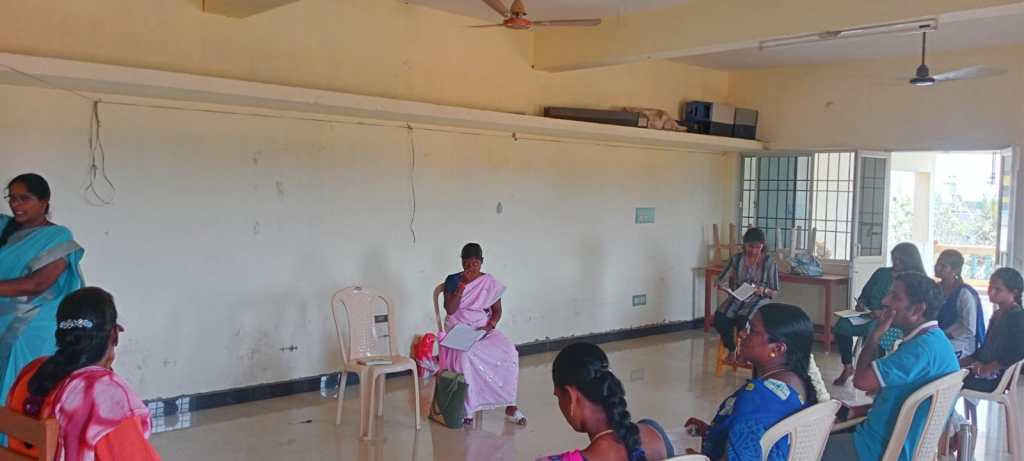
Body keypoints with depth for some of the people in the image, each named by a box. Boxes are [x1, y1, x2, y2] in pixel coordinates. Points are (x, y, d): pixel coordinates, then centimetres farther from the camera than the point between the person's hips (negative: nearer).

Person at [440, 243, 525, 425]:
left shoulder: (490, 283, 6)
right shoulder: (453, 280, 2)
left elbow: (497, 310, 6)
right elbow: (450, 310, -8)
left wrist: (489, 326, -14)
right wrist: (462, 286, -17)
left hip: (485, 328, 2)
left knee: (509, 352, -25)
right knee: (466, 355, -36)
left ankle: (510, 405, -17)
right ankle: (466, 408, -25)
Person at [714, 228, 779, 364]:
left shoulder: (769, 262, -2)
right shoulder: (736, 259, 4)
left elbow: (774, 291, 1)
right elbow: (721, 281, 6)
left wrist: (763, 290, -20)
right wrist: (724, 286, -18)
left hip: (758, 300, -2)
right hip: (737, 299, 2)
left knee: (744, 320, -34)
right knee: (720, 318, -29)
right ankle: (731, 349, 1)